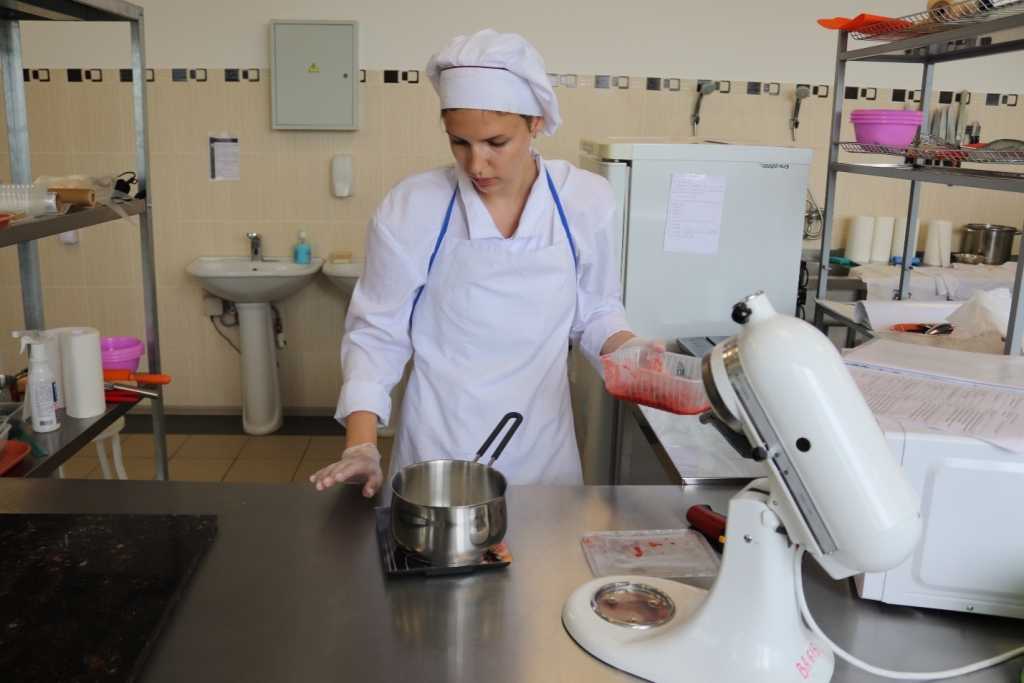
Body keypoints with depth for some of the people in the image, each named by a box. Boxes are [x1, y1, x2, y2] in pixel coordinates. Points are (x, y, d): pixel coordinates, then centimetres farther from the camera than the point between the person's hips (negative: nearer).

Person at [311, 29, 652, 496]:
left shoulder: (585, 200, -9)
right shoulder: (411, 208, -15)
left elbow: (594, 310, 5)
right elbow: (376, 332, -7)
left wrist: (629, 348, -15)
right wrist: (362, 445, -16)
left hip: (541, 446, 2)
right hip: (437, 450, -1)